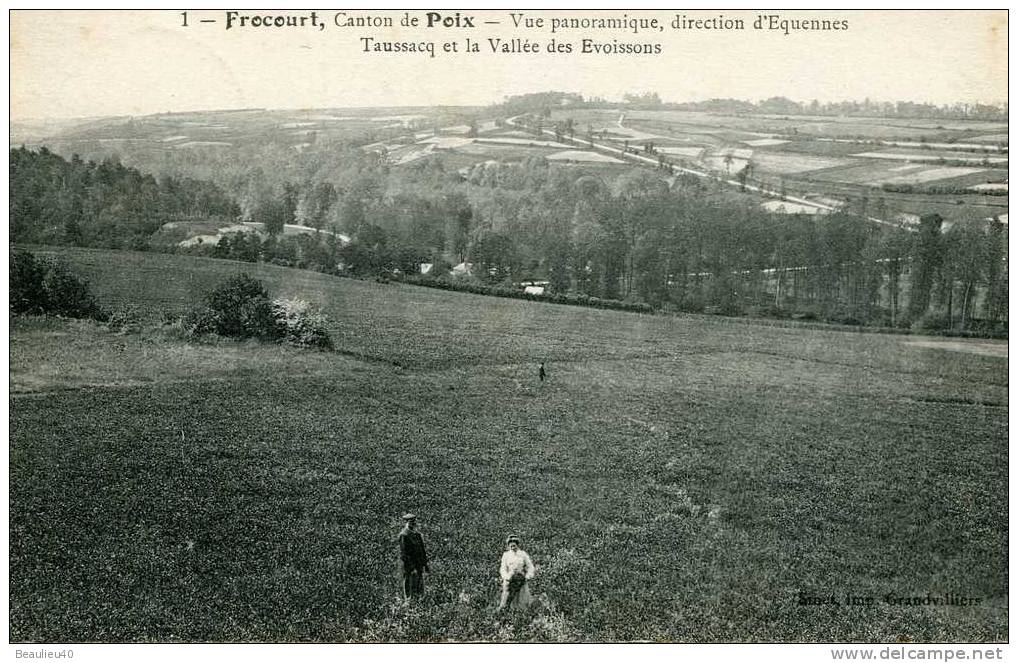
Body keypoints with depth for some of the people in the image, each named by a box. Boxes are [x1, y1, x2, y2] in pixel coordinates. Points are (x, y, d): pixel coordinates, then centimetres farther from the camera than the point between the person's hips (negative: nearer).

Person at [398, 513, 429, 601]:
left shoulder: (418, 535, 12)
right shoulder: (404, 535, -13)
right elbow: (404, 553, -17)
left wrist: (425, 565, 17)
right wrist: (412, 568, -21)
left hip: (419, 564, 8)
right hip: (409, 564, -8)